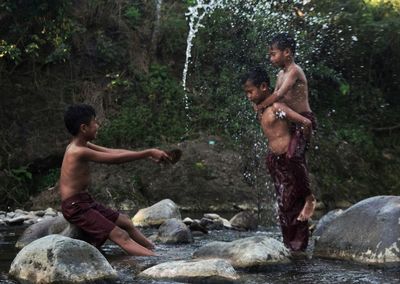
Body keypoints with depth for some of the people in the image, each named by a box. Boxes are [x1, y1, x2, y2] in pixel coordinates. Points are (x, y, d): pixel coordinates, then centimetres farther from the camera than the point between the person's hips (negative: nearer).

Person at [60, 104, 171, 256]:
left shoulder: (82, 145, 7)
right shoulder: (79, 152, -23)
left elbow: (113, 152, 9)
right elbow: (116, 158, -22)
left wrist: (147, 154, 4)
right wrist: (149, 153, -16)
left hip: (85, 201, 10)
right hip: (75, 206, -10)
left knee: (125, 222, 18)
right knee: (120, 236, -17)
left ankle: (155, 250, 29)